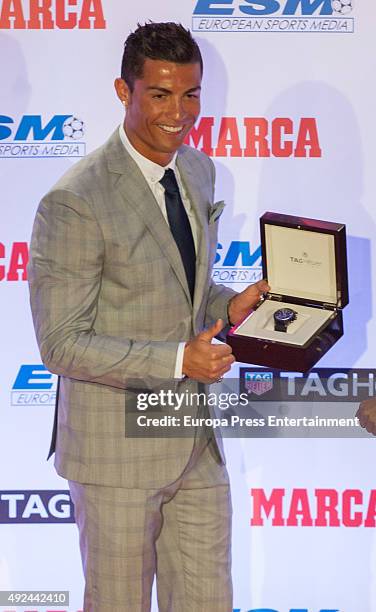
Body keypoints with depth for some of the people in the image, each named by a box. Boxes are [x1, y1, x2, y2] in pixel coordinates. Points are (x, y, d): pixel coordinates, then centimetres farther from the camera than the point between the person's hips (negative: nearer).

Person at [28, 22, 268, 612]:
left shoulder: (199, 170, 4)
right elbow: (61, 345, -19)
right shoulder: (74, 203, -21)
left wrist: (227, 304, -2)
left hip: (197, 444, 7)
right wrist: (178, 360, -24)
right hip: (117, 449, -6)